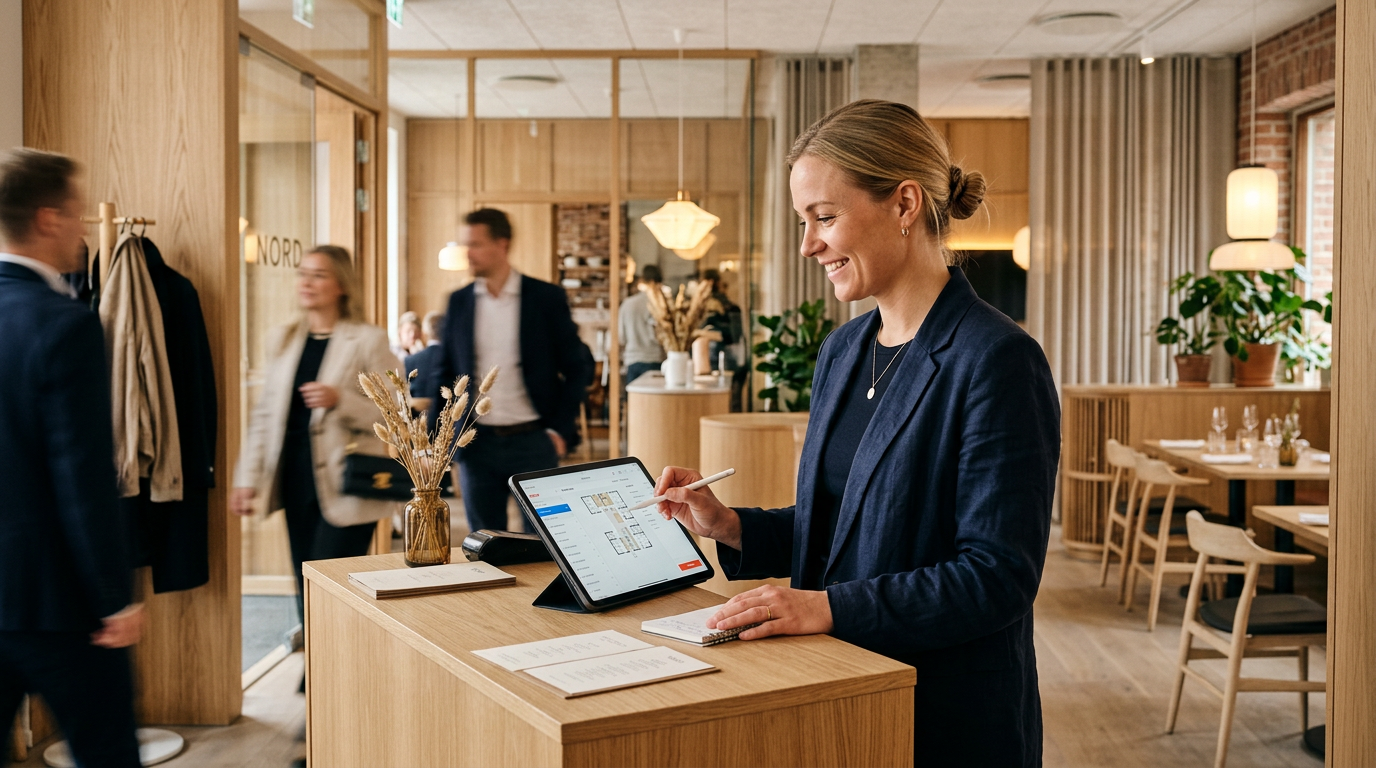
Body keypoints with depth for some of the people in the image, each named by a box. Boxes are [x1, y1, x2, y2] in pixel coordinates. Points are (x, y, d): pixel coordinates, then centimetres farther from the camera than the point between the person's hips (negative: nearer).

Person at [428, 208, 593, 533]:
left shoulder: (547, 297, -3)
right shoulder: (459, 301, 6)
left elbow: (577, 368, 0)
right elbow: (444, 372, 11)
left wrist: (561, 430, -8)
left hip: (533, 441, -2)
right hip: (476, 444, 3)